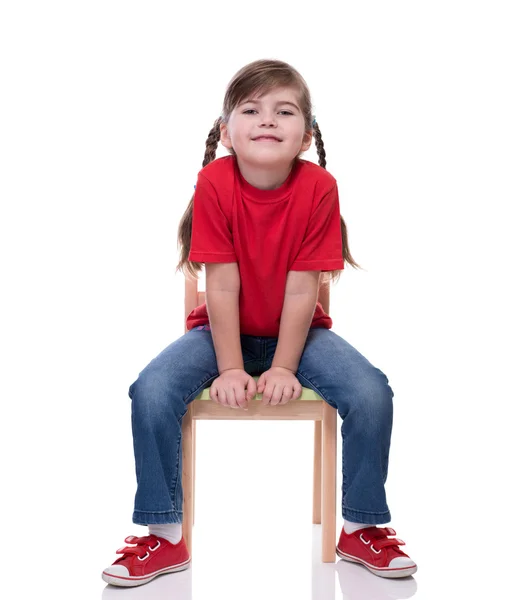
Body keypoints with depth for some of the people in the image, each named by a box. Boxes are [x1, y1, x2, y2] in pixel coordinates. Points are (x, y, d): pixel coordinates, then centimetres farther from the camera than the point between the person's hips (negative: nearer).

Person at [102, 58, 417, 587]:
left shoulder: (319, 187, -18)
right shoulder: (214, 183, -19)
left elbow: (301, 291, -18)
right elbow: (222, 286, -18)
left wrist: (283, 369, -20)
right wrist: (230, 369, -19)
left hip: (298, 330, 1)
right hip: (223, 329, 0)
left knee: (372, 393, -22)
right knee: (150, 391, -24)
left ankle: (360, 528, 1)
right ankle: (164, 535, -6)